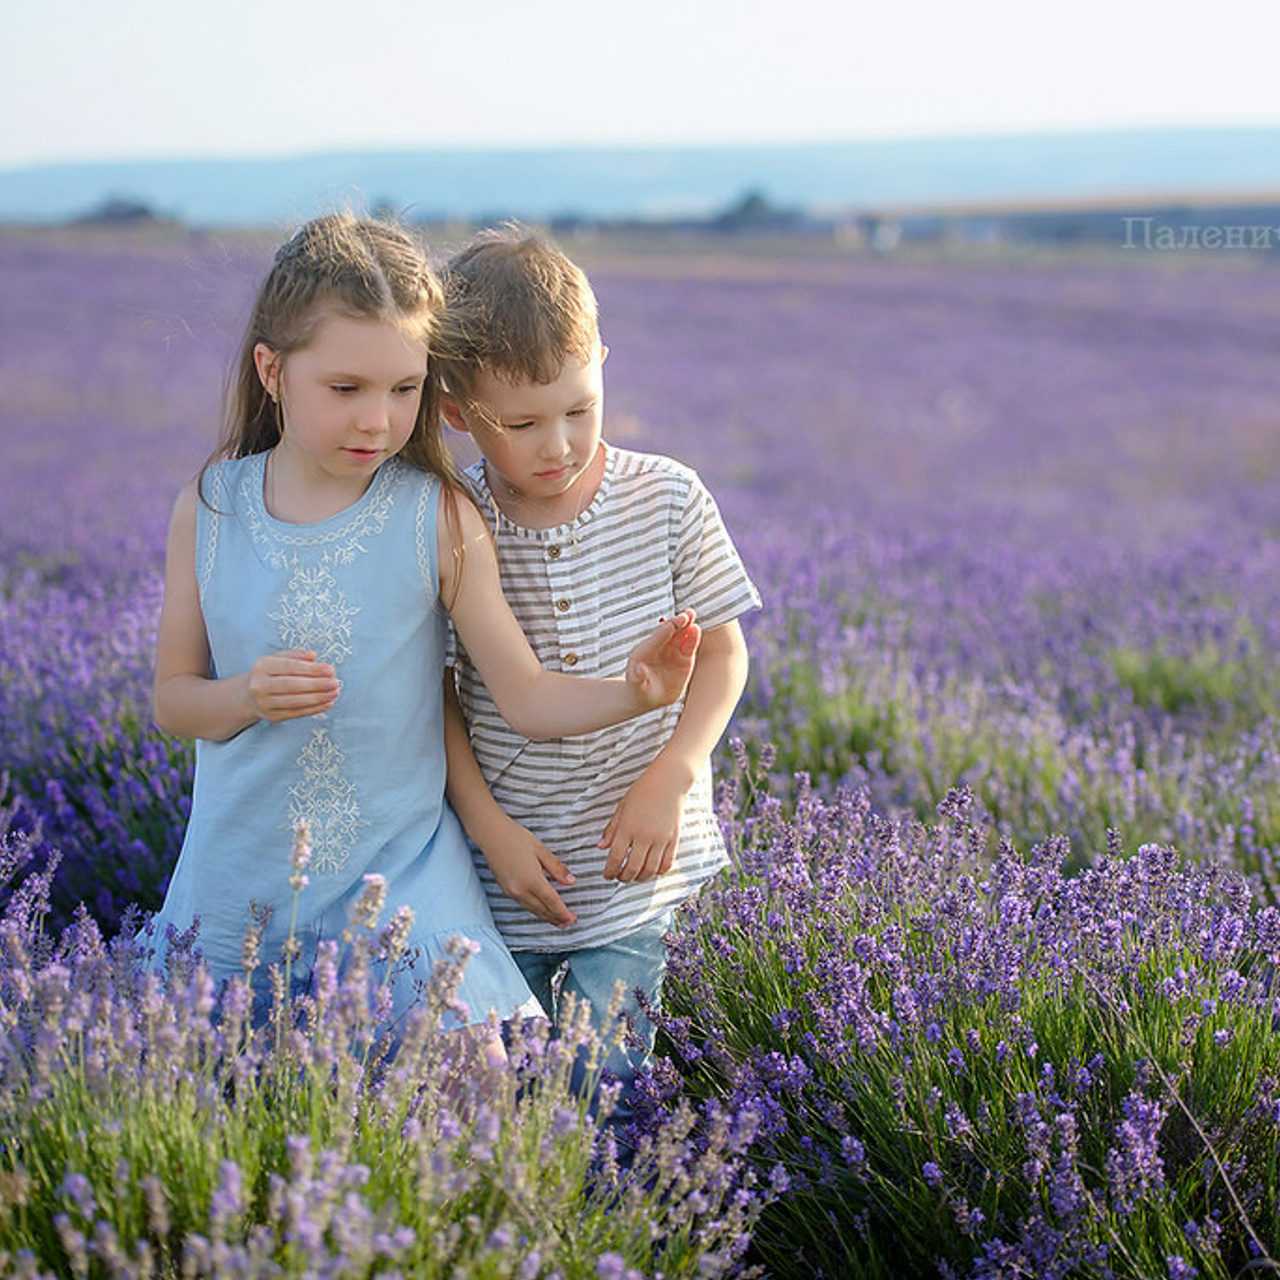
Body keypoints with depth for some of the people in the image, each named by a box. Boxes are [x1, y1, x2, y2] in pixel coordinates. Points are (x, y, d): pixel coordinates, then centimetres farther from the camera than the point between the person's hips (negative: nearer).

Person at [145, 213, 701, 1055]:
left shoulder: (440, 519, -9)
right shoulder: (209, 512, -4)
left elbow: (529, 697, -7)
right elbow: (173, 700, 4)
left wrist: (632, 693, -26)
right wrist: (248, 696, -18)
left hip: (399, 874, -1)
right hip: (237, 885, 2)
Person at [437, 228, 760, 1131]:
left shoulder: (666, 500, -8)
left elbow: (721, 653, 1)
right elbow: (435, 690, 0)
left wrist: (670, 780, -12)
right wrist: (488, 825, -8)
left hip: (632, 866, 0)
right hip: (508, 864, 1)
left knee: (602, 1074, -5)